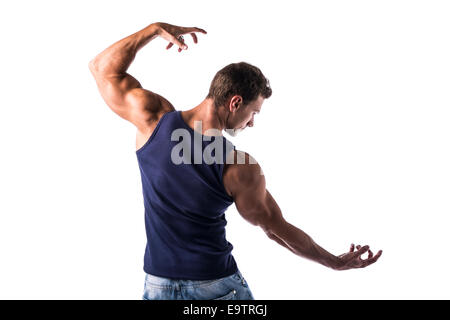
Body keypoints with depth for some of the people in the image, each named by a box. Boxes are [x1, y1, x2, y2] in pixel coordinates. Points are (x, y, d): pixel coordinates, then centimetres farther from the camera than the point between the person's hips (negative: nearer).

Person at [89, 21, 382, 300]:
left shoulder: (154, 119, -14)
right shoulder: (240, 168, -20)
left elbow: (103, 67, 1)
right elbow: (278, 230, -8)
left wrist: (155, 29, 5)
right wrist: (336, 262, 4)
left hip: (159, 285, 3)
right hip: (217, 284, -3)